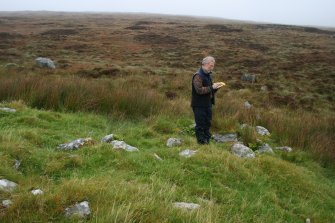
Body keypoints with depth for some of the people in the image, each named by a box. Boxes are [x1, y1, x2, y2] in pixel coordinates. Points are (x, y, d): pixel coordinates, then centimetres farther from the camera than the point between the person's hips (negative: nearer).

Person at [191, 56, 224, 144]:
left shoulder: (208, 75, 14)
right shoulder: (198, 76, -15)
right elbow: (199, 90, -25)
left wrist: (216, 87, 1)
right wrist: (212, 87, -22)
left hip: (207, 104, 9)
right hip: (199, 105, -9)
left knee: (207, 123, 16)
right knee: (200, 124, -2)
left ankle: (207, 139, 27)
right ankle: (201, 140, 7)